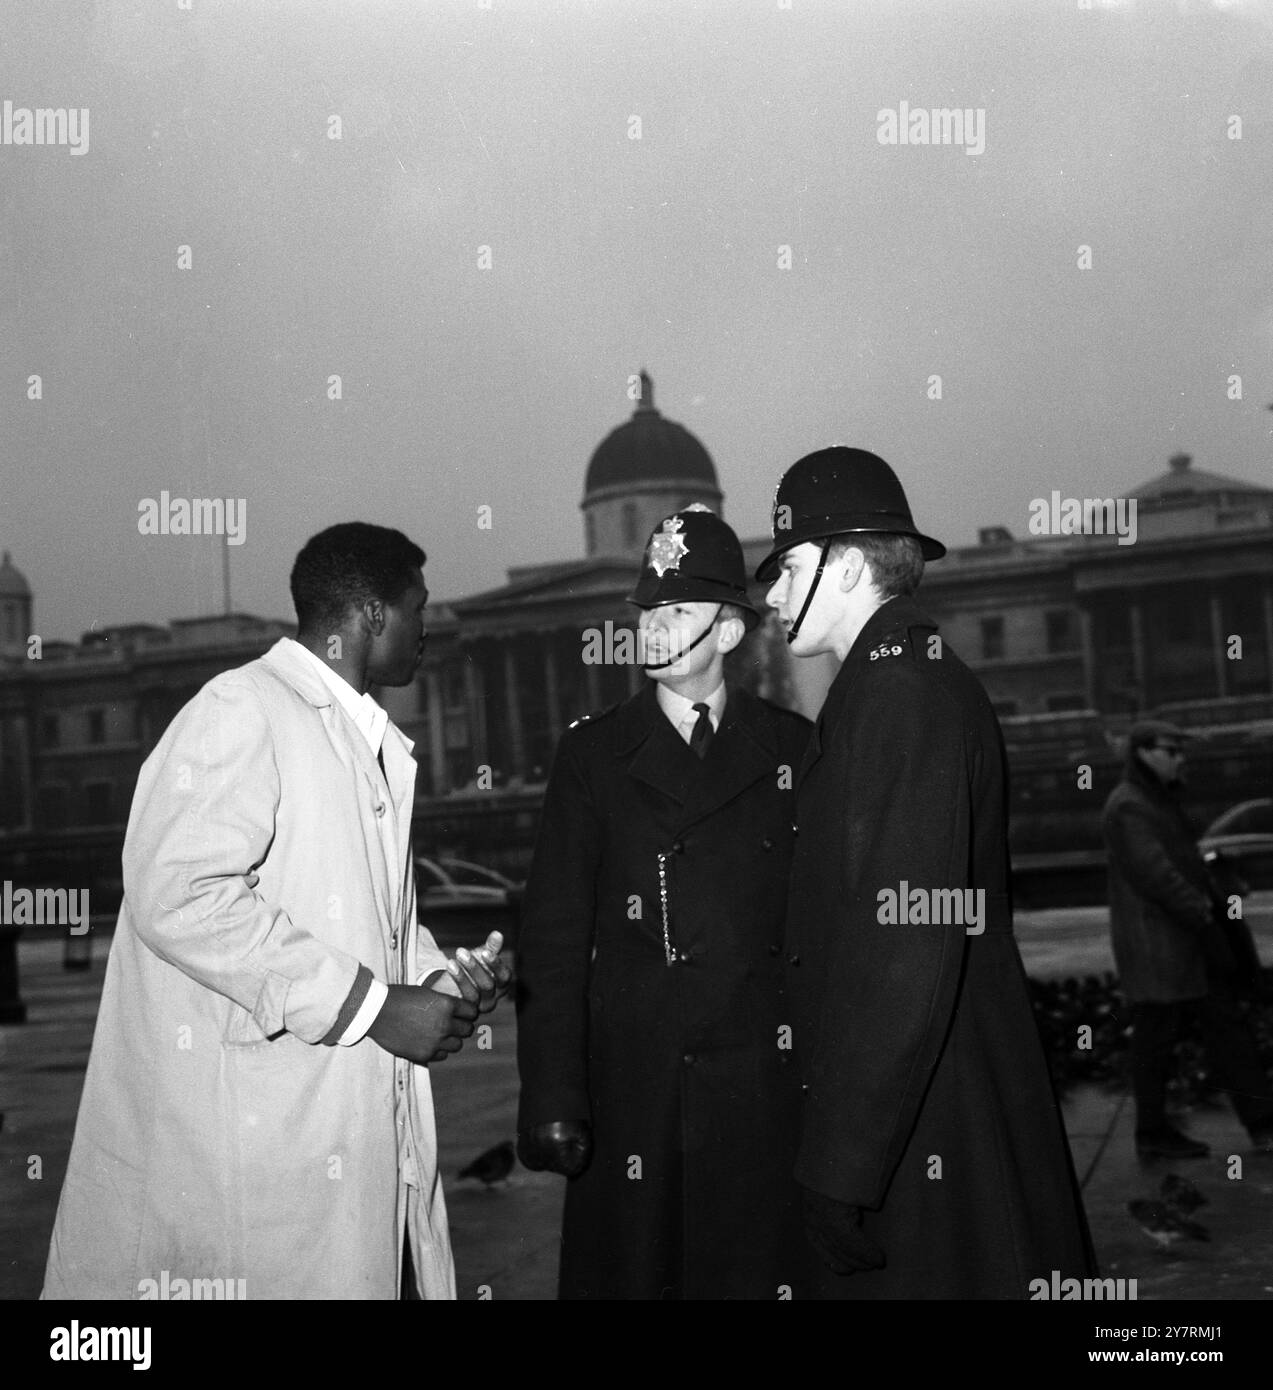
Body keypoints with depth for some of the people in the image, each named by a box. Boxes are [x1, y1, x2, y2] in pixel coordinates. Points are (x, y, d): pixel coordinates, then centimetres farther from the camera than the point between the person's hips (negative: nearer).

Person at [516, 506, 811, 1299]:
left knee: (758, 1273, 5)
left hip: (766, 1085, 0)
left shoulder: (794, 749, 6)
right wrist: (552, 1097, -6)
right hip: (634, 1088, 0)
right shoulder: (594, 754, 5)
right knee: (631, 1272, 5)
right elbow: (554, 937, 1)